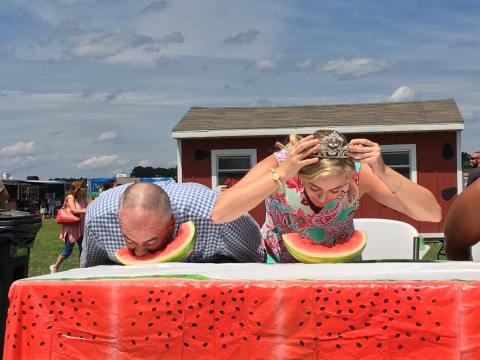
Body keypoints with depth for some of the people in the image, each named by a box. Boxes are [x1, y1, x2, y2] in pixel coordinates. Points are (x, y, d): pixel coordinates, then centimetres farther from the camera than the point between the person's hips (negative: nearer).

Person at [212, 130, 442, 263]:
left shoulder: (359, 172, -21)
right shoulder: (279, 164, -25)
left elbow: (433, 214, -23)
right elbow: (218, 214, -37)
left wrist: (384, 173, -37)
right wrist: (281, 174, -42)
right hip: (278, 270, -2)